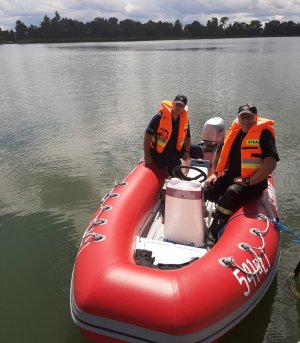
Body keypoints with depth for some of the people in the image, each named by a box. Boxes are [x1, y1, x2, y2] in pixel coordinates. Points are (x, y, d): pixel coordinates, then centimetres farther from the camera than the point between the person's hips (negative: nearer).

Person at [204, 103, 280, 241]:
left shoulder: (263, 133, -9)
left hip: (253, 182, -6)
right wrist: (213, 173, 8)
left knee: (233, 192, -35)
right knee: (207, 191, -13)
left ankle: (214, 233, -20)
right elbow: (219, 152, 21)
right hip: (230, 176, 6)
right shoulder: (234, 131, 10)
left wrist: (248, 181, -21)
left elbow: (271, 163, -20)